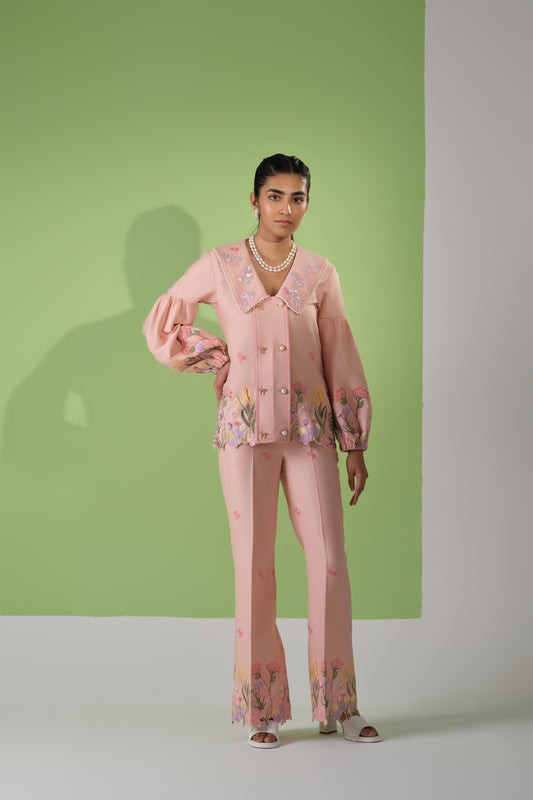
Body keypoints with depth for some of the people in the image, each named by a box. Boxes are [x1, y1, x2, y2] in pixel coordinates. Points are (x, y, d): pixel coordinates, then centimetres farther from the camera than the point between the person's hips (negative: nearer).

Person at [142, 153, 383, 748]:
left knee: (330, 560, -1)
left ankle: (337, 704, 11)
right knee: (254, 562, 0)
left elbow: (340, 359, 9)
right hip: (245, 428, -1)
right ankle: (262, 708, 10)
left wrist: (355, 445, 8)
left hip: (309, 428, 2)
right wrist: (216, 359, 2)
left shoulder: (320, 274, 8)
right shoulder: (220, 265, 4)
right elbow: (160, 324, 13)